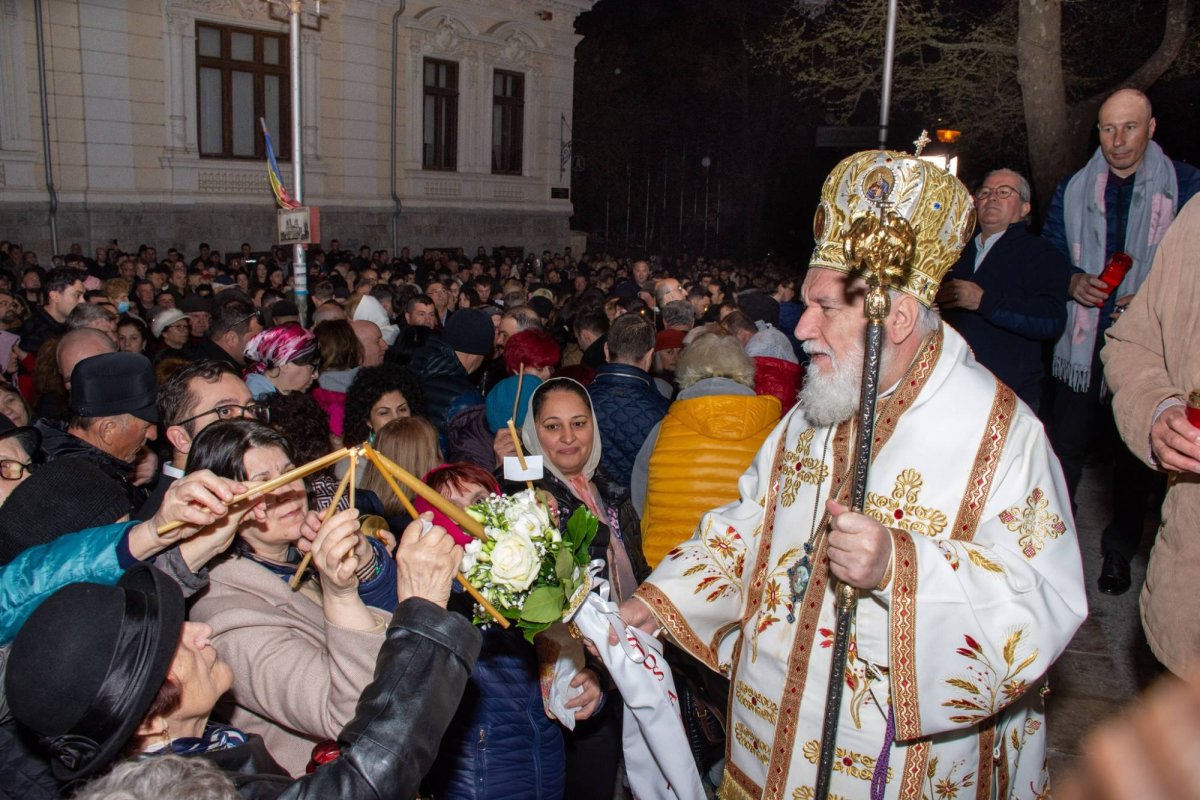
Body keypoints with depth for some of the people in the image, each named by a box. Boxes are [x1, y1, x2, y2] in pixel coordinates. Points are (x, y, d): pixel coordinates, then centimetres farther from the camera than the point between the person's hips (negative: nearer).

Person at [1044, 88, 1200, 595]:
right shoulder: (1073, 190, 7)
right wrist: (1073, 282, -7)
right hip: (1082, 344, 1)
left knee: (1135, 455, 10)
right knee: (1067, 447, 3)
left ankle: (1119, 552, 25)